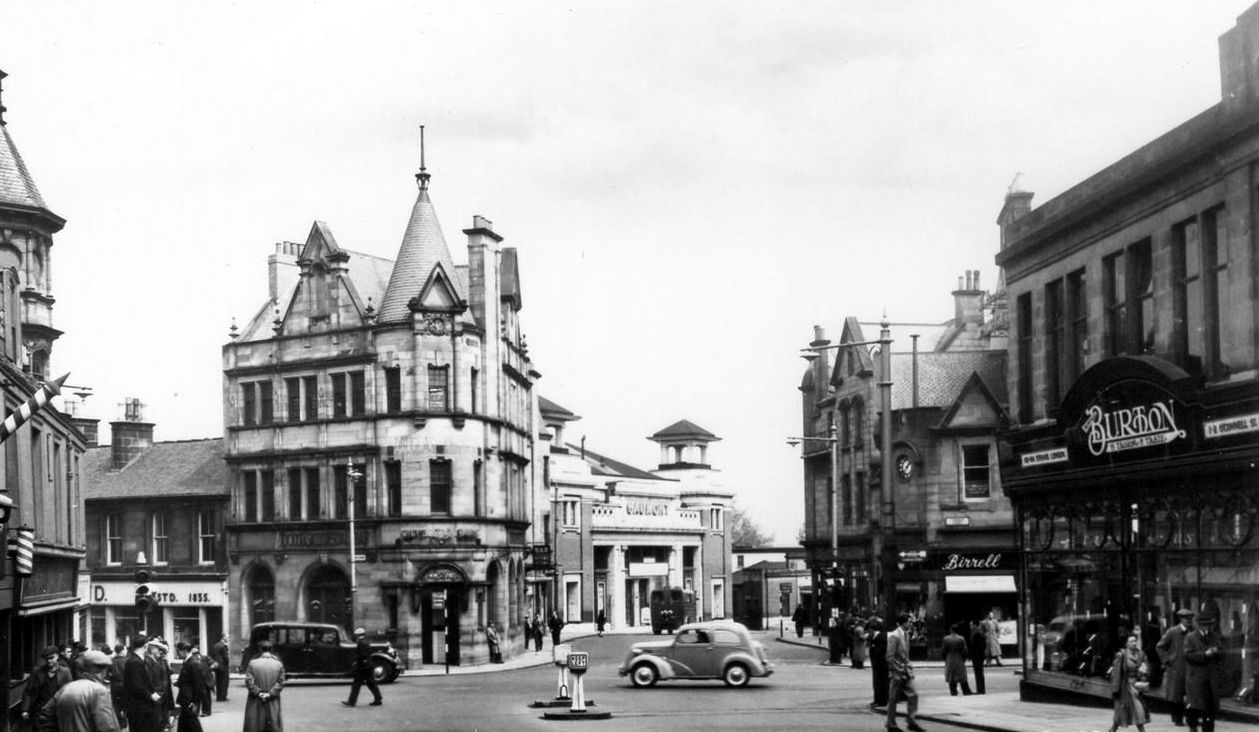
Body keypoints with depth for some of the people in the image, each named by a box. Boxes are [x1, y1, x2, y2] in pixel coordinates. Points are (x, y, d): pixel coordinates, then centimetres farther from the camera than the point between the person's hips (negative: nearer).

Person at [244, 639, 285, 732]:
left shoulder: (253, 663, -5)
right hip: (273, 705, 1)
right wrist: (270, 694, -8)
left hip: (256, 704, -1)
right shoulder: (278, 664, 0)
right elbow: (280, 682, -5)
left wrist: (258, 693, -7)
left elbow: (249, 681, -10)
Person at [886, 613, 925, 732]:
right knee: (893, 699, 3)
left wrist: (909, 668, 13)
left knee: (913, 695, 0)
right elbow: (890, 656, -18)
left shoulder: (906, 634, 9)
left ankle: (911, 721, 5)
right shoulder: (894, 636, -17)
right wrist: (894, 672, -18)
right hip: (897, 673, -8)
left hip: (906, 672, 8)